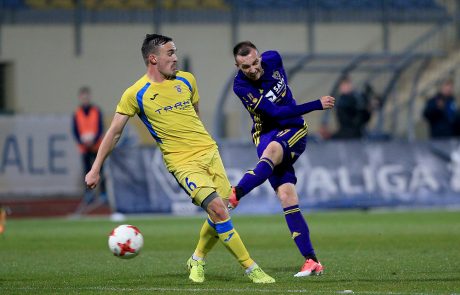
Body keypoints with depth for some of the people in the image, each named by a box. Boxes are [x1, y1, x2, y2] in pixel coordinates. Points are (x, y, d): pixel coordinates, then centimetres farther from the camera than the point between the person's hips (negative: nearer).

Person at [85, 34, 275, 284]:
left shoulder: (186, 80, 9)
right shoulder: (135, 94, -4)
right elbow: (114, 133, 2)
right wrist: (95, 170, 4)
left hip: (209, 151, 5)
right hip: (183, 163, -5)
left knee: (218, 216, 1)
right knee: (218, 209, -19)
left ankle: (197, 261, 28)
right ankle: (251, 269, -12)